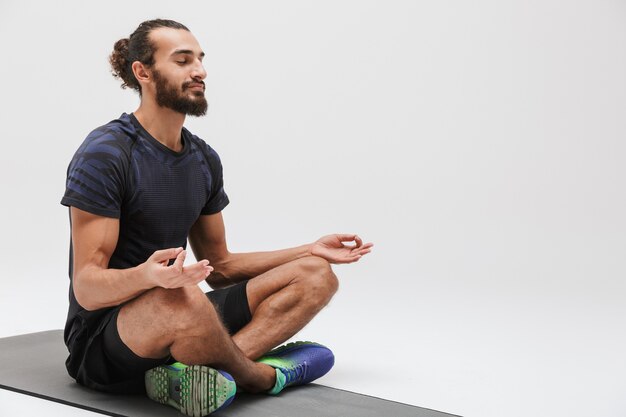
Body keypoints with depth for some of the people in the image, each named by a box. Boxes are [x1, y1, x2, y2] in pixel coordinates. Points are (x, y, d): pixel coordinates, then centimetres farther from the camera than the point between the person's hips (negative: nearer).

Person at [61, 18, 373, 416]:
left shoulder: (204, 159, 9)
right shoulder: (104, 155, -14)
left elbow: (221, 267, 16)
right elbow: (87, 288, -18)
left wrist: (313, 250, 8)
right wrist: (147, 275, -40)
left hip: (177, 326, 8)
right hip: (105, 337, -8)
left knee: (316, 276, -2)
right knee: (182, 300, -42)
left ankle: (196, 373, -26)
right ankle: (263, 375, -10)